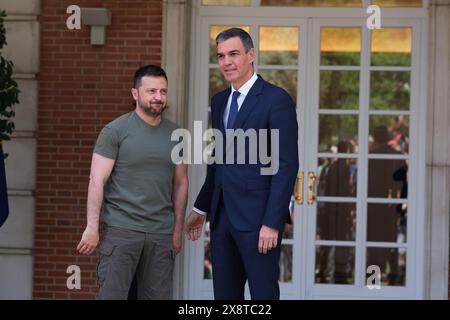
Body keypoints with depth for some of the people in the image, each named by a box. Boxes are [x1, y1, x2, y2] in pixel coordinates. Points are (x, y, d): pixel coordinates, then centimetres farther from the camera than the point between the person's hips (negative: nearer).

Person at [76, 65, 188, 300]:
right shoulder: (115, 131, -2)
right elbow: (97, 181, -5)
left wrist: (178, 230, 13)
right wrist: (92, 227, -11)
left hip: (161, 234, 4)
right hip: (120, 229, -4)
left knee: (158, 296, 4)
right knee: (112, 294, -7)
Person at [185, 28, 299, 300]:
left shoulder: (276, 99, -8)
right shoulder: (219, 101, 15)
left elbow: (287, 165, -13)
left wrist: (272, 223, -18)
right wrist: (201, 209, 22)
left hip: (257, 216, -7)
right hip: (222, 216, 7)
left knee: (263, 293, -4)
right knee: (225, 295, 9)